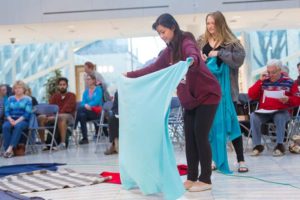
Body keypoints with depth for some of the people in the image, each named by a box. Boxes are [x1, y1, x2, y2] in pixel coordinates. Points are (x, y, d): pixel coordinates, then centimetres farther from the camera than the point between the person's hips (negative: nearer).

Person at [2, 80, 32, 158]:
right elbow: (6, 111, 7)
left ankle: (10, 148, -44)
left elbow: (27, 113, -5)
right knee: (5, 126, -31)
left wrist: (17, 121, -18)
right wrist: (11, 120, -13)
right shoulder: (10, 99, 16)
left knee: (18, 126, -37)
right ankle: (8, 150, -36)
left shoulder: (27, 99, 5)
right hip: (11, 119, 3)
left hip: (23, 120, -3)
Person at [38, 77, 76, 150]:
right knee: (40, 117, -22)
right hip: (54, 116, 4)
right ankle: (43, 143, -22)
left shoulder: (71, 95, 5)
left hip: (68, 116, -4)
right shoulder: (54, 96, 18)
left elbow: (67, 109, -11)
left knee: (61, 117, -39)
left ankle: (63, 143, -46)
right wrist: (51, 116, -21)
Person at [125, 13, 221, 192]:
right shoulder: (169, 51, 7)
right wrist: (130, 75, 19)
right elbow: (153, 68, 17)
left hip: (208, 94, -8)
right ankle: (192, 178, 11)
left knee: (200, 135, -8)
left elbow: (193, 55, -41)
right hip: (190, 98, 8)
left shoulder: (186, 42, -18)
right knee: (190, 137, 4)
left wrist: (191, 61, -64)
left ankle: (206, 180, 1)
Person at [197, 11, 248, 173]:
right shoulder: (201, 42, 8)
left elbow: (240, 58, -16)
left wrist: (219, 53, -19)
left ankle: (241, 160, 5)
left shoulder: (231, 42, -2)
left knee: (230, 123, -2)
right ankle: (215, 159, 19)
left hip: (225, 89, -3)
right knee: (210, 124, 7)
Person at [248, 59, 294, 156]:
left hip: (281, 111, -2)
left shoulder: (288, 82, 5)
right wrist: (260, 81, -3)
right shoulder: (264, 81, 9)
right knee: (253, 117, -28)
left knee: (280, 118, -37)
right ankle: (257, 145, -20)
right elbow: (251, 95, 4)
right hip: (264, 111, 2)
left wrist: (288, 100, -16)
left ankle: (279, 146, -24)